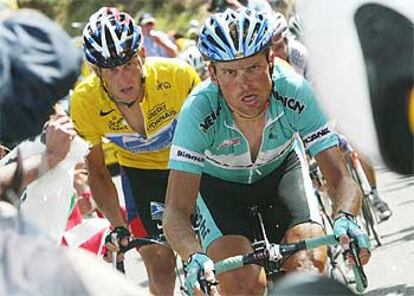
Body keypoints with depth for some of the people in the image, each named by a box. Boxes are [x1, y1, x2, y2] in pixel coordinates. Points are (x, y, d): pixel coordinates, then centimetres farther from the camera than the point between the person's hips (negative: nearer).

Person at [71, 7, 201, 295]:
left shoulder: (177, 75, -34)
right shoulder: (84, 101, -27)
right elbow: (97, 170, -11)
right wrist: (118, 227, -17)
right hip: (139, 170, 1)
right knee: (160, 266, -6)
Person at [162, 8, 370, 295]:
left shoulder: (295, 92, -33)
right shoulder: (199, 111, -36)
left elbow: (341, 178, -31)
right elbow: (176, 211, -39)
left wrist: (344, 218, -54)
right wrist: (195, 257, -59)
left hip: (281, 168, 1)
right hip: (218, 182, -1)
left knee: (309, 267, -22)